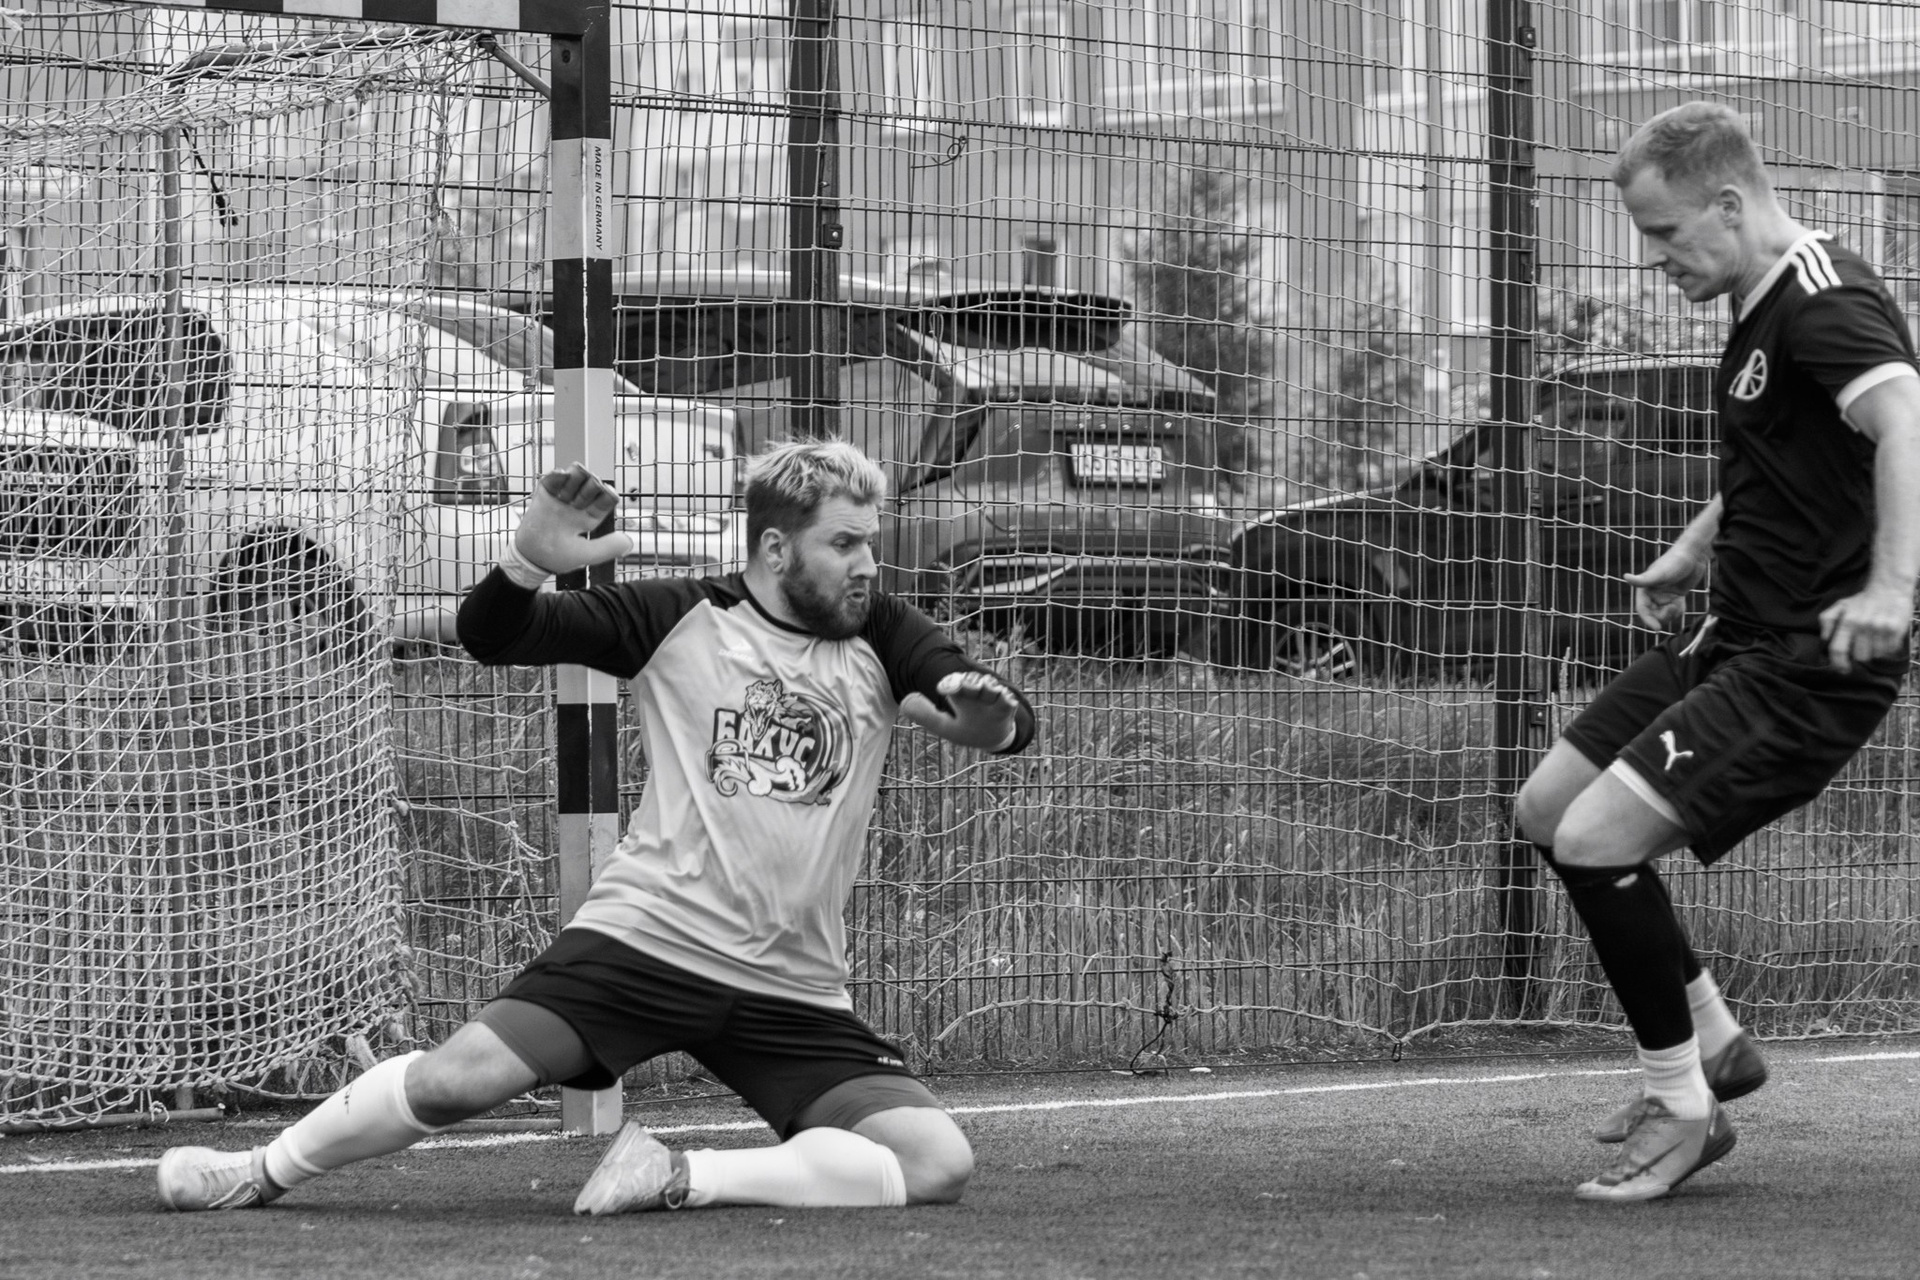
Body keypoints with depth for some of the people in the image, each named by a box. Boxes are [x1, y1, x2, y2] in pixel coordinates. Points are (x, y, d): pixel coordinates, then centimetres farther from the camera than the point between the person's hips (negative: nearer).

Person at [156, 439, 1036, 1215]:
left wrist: (988, 717, -25)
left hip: (793, 994, 2)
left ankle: (678, 1180, -12)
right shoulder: (681, 620, 3)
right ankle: (261, 1176, 8)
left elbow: (1012, 724, -1)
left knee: (941, 1164, -18)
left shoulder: (879, 639, 7)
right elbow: (489, 636, 1)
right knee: (458, 1079, -19)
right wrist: (528, 562, -21)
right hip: (645, 936, -2)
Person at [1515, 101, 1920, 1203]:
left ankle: (1682, 1107, -1)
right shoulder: (1762, 306, 12)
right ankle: (1713, 1042, 25)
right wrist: (1695, 552, 26)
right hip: (1733, 636, 11)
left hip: (1809, 667, -10)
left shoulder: (1826, 302, -19)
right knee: (1549, 810, 14)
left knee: (1597, 839, -18)